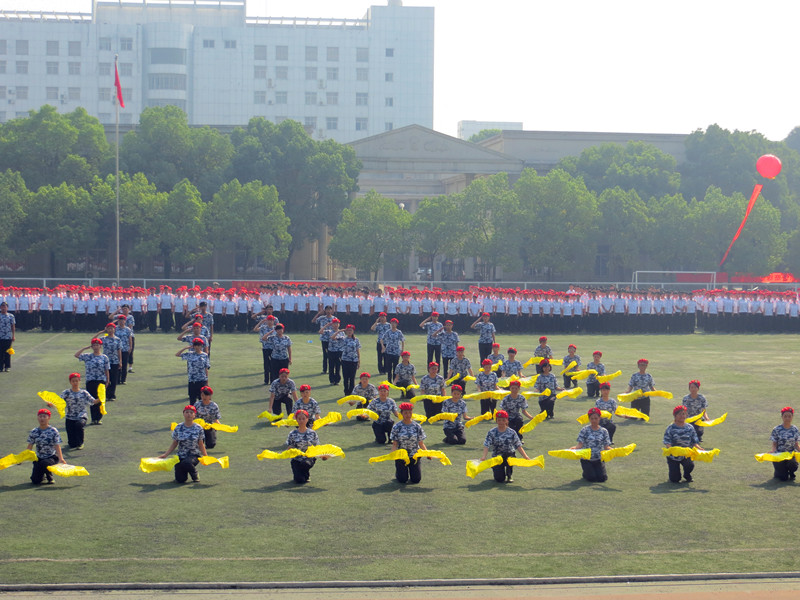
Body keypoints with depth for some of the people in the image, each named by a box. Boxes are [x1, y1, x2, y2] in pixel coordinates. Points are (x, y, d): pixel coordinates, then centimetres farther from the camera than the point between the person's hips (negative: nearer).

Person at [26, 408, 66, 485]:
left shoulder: (53, 431, -8)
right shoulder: (34, 432, 1)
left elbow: (57, 446, -12)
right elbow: (29, 447, 5)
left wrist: (61, 459, -27)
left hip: (52, 457, -3)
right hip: (39, 458, 3)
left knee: (44, 463, -38)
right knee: (35, 481, -11)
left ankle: (49, 476, -3)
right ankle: (42, 474, 28)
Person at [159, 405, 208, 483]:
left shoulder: (198, 428, -3)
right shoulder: (178, 428, 1)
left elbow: (201, 444, 3)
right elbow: (174, 444, 8)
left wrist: (206, 456, -6)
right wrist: (165, 455, 0)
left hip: (194, 455, -2)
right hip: (181, 456, 2)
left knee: (186, 463, -38)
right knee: (180, 480, -13)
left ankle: (195, 476, -4)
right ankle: (184, 472, 25)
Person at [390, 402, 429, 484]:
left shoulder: (417, 427, -2)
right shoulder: (397, 427, -6)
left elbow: (421, 443, 0)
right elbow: (394, 444, -6)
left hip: (414, 456, 1)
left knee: (416, 479, -1)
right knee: (402, 480, -3)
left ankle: (412, 470, 34)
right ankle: (398, 471, 32)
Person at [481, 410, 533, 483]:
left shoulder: (512, 432, 1)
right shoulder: (492, 432, -1)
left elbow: (518, 446, 1)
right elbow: (486, 445, -10)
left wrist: (525, 457, -12)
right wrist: (484, 456, -28)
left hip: (510, 455, 0)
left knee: (508, 454, -38)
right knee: (499, 479, -17)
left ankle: (509, 475, -9)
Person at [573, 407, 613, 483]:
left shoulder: (604, 431, 1)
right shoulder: (585, 430, -4)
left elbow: (606, 446, -3)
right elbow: (580, 444, -9)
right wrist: (575, 448, -30)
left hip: (599, 459, 2)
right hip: (586, 459, -2)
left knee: (602, 478, -15)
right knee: (592, 478, -15)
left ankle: (596, 471, 22)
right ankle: (585, 473, 22)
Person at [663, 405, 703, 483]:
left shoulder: (690, 428, 1)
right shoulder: (671, 428, -8)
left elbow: (694, 441, 1)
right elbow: (667, 442, -15)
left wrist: (698, 447, -20)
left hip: (686, 455, 2)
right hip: (673, 456, -2)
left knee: (690, 465, -32)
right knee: (675, 479, -6)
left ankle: (687, 474, 6)